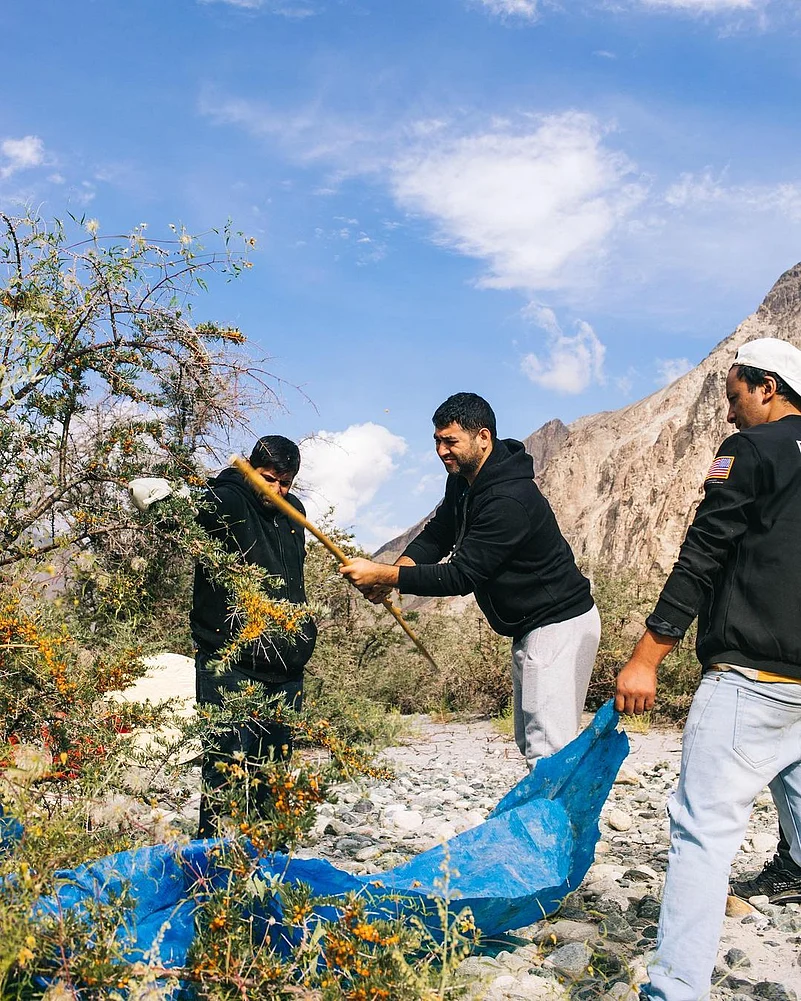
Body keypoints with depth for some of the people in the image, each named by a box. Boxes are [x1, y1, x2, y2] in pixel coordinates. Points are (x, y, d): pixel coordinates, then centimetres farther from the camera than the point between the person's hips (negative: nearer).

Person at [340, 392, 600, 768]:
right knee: (529, 740, 16)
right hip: (529, 628, 11)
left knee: (547, 750, -13)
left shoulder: (507, 501, -28)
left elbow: (461, 576, -29)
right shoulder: (464, 482, 3)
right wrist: (395, 571, -12)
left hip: (560, 626, -11)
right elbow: (436, 535, 8)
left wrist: (384, 575, -29)